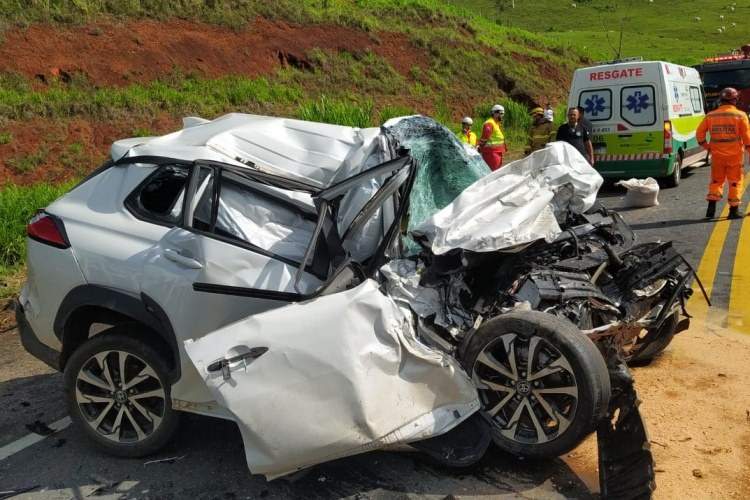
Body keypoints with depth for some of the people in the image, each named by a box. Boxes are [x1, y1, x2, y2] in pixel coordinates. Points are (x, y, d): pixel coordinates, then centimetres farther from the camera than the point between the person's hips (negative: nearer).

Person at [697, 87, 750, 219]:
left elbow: (699, 133, 3)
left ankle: (711, 206, 6)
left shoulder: (710, 116, 1)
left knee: (716, 180, 15)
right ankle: (734, 210, 8)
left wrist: (707, 146, 14)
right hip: (735, 155, -2)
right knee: (735, 182, 7)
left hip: (717, 155, 2)